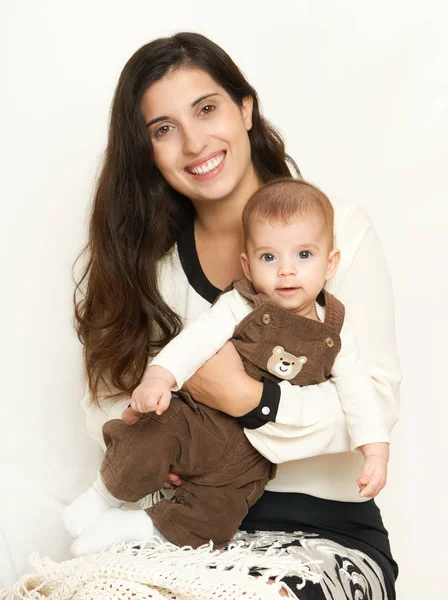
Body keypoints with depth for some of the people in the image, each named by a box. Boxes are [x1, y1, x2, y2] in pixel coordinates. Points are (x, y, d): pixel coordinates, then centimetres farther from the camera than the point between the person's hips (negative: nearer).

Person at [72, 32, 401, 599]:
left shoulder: (339, 229, -3)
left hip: (324, 524, -2)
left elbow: (377, 402, -10)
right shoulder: (152, 256, 7)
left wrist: (246, 398, -22)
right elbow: (108, 393, 7)